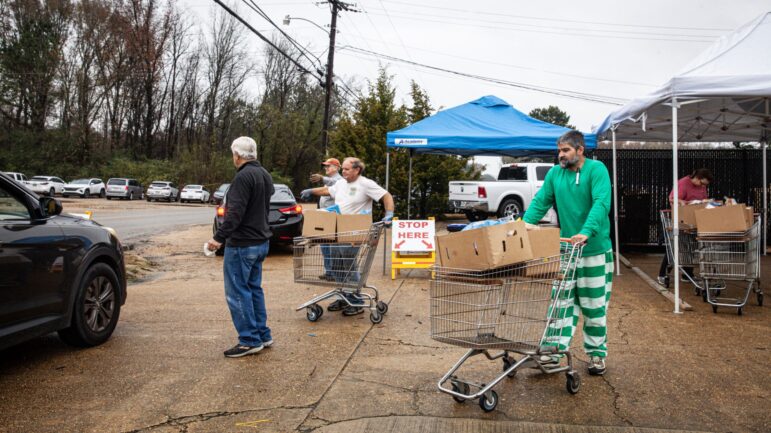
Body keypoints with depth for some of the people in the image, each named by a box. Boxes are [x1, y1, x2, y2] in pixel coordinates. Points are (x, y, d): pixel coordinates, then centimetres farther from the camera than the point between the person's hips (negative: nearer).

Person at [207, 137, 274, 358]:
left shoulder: (244, 176, -18)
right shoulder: (264, 175, 13)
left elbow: (235, 212, -26)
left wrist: (219, 238, -28)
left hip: (242, 244, -10)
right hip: (261, 241, 10)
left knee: (237, 292, -2)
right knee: (254, 288, 17)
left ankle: (250, 340, 2)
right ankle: (263, 335, 21)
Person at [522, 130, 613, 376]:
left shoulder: (596, 169, -9)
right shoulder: (554, 173, 6)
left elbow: (601, 204, -22)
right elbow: (540, 202, 4)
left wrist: (586, 232, -35)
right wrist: (524, 225, -12)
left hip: (595, 249, -4)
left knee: (594, 305, 6)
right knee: (561, 301, 2)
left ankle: (597, 354, 19)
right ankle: (555, 349, 6)